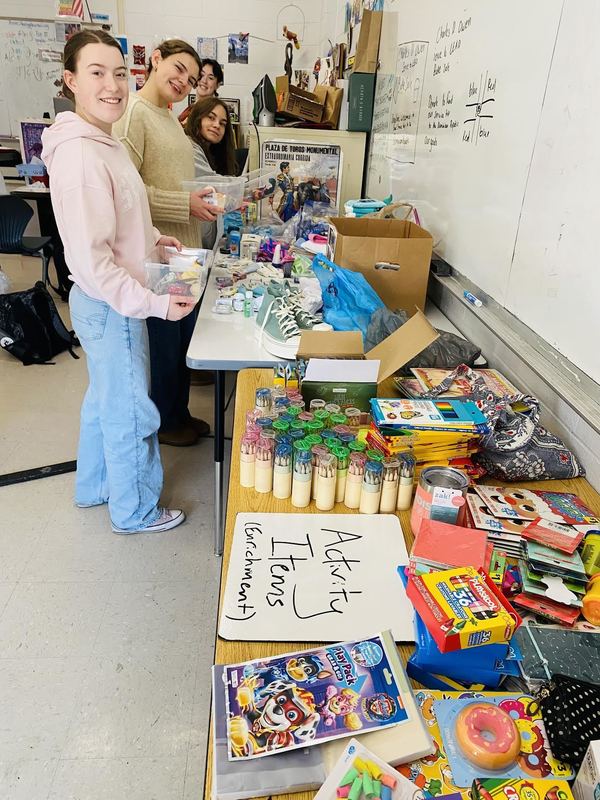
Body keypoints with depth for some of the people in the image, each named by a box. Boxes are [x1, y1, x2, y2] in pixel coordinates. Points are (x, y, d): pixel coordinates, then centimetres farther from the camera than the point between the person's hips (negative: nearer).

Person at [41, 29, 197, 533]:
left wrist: (152, 238, 12)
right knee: (131, 413, 6)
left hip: (110, 302, 10)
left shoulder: (103, 141, 7)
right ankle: (135, 512, 29)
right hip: (110, 307, -10)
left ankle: (94, 487, 46)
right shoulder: (79, 155, -24)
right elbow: (91, 260, -27)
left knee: (105, 399, 24)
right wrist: (155, 303, -25)